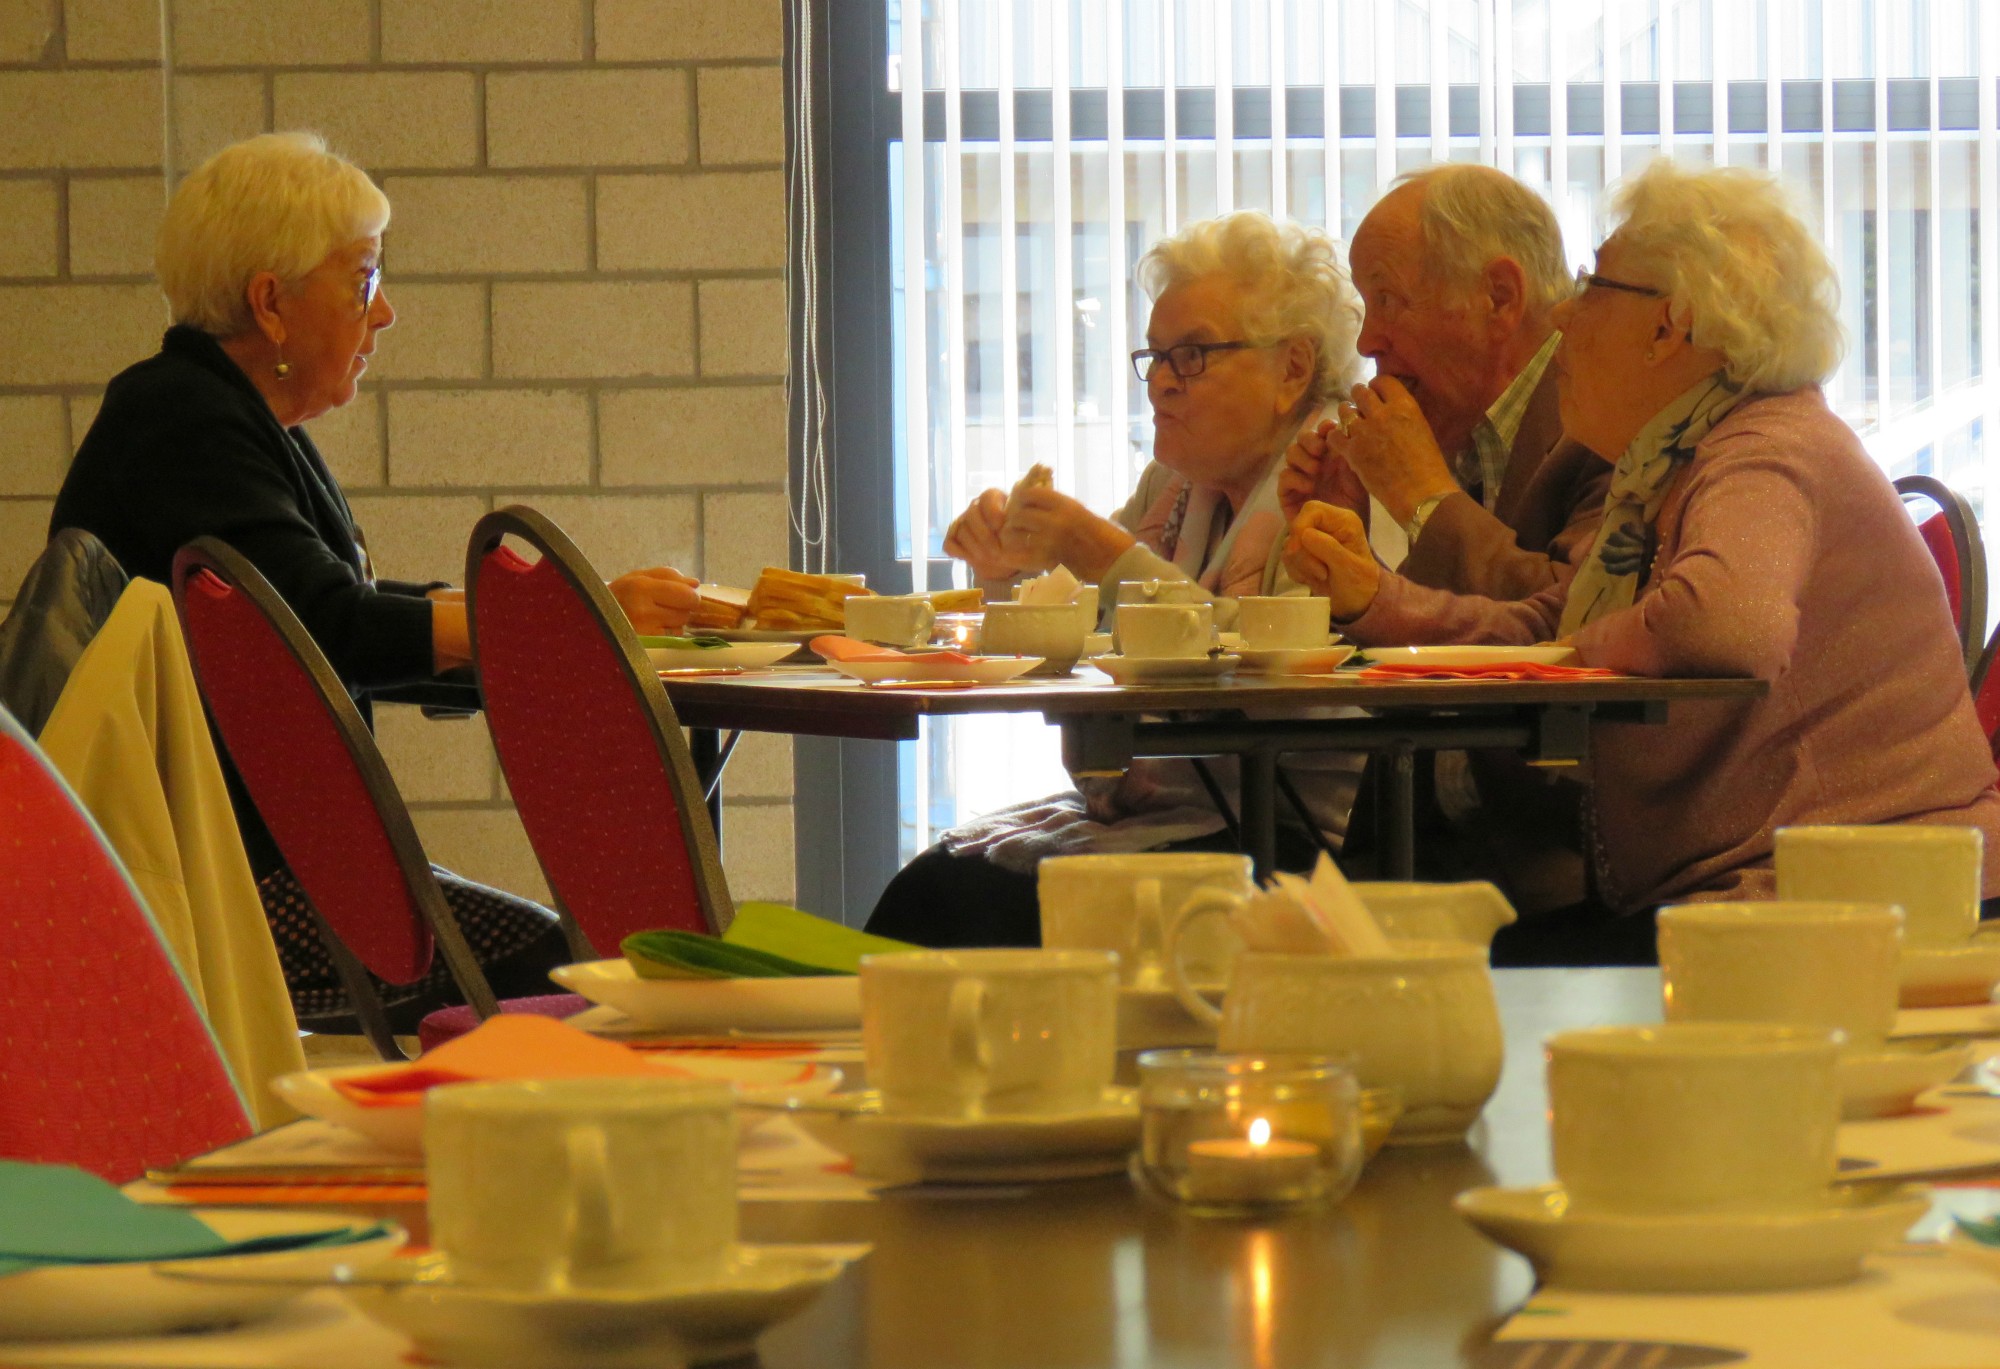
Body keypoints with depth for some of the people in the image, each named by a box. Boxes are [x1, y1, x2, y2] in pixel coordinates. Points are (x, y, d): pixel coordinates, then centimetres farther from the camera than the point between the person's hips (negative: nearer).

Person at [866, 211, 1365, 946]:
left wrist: (1111, 559, -20)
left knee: (1010, 901, -27)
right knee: (932, 884, -16)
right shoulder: (1173, 483, 18)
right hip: (1128, 810, 8)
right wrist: (1008, 572, 1)